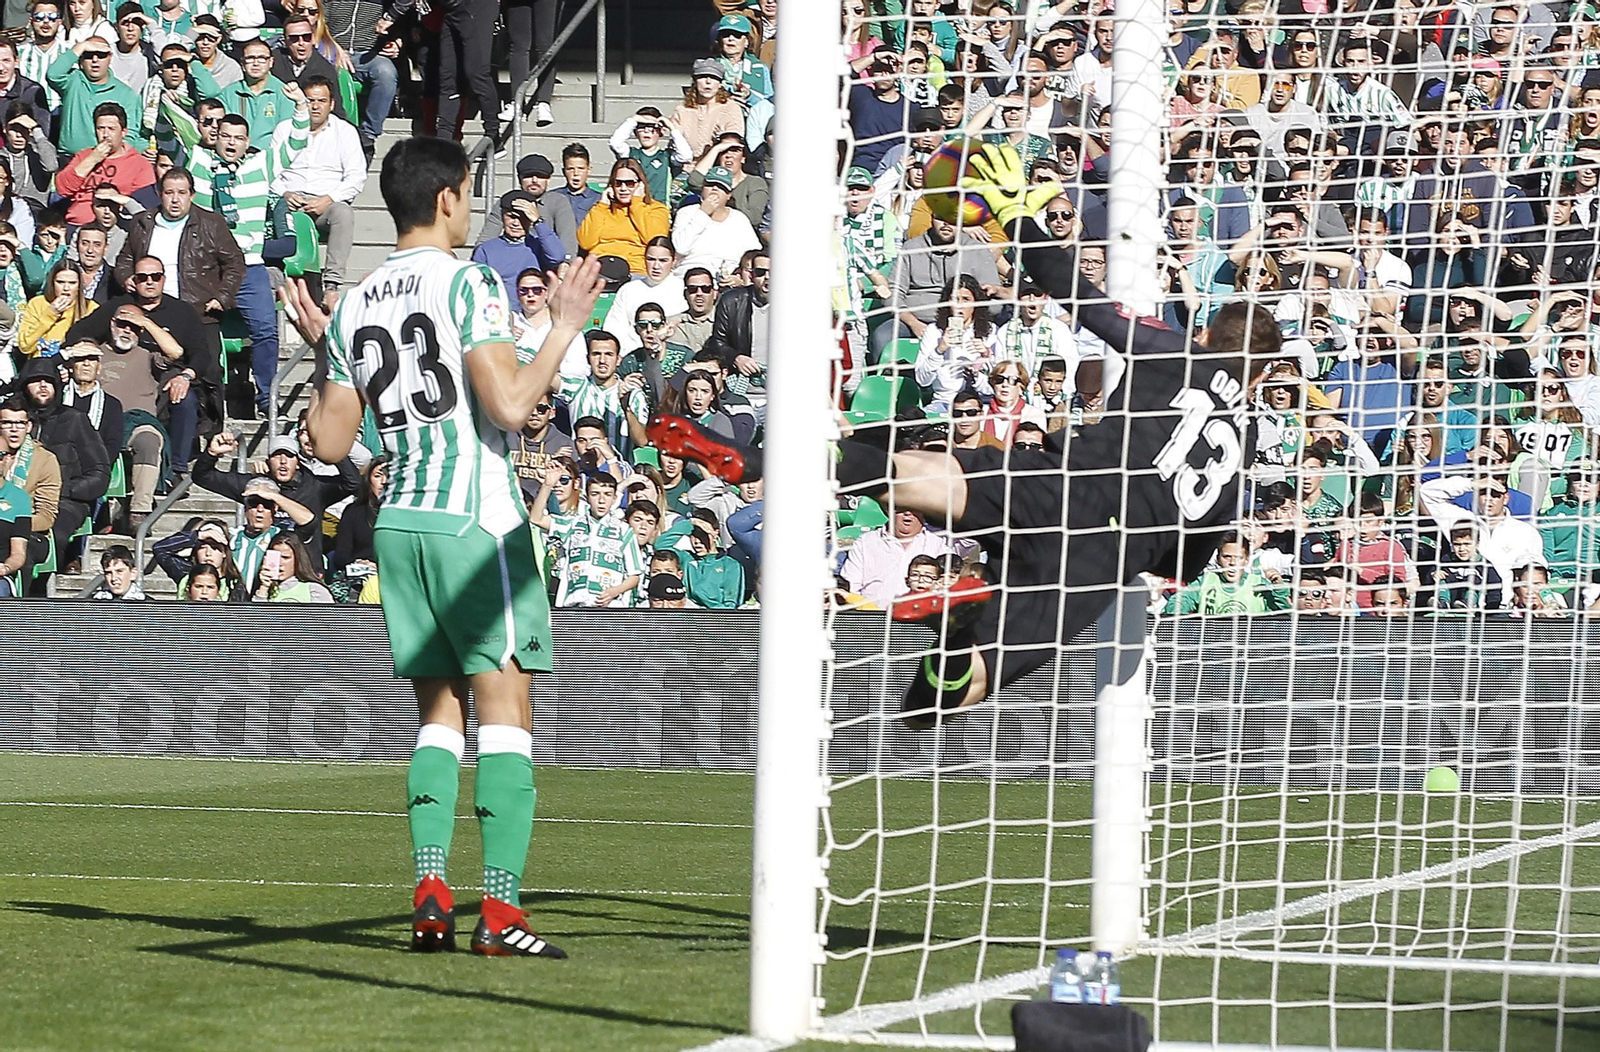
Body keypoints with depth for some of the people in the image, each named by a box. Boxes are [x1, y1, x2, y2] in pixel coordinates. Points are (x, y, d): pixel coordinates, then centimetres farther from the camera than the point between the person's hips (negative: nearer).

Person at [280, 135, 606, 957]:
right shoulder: (467, 284, -8)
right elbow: (509, 407, -17)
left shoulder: (354, 307, 11)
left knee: (438, 707, 12)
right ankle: (501, 907, -12)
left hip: (399, 520, 6)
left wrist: (323, 351, 26)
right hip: (475, 519, -6)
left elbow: (330, 442, 13)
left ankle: (430, 893, 0)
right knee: (504, 704, -5)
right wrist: (564, 328, -5)